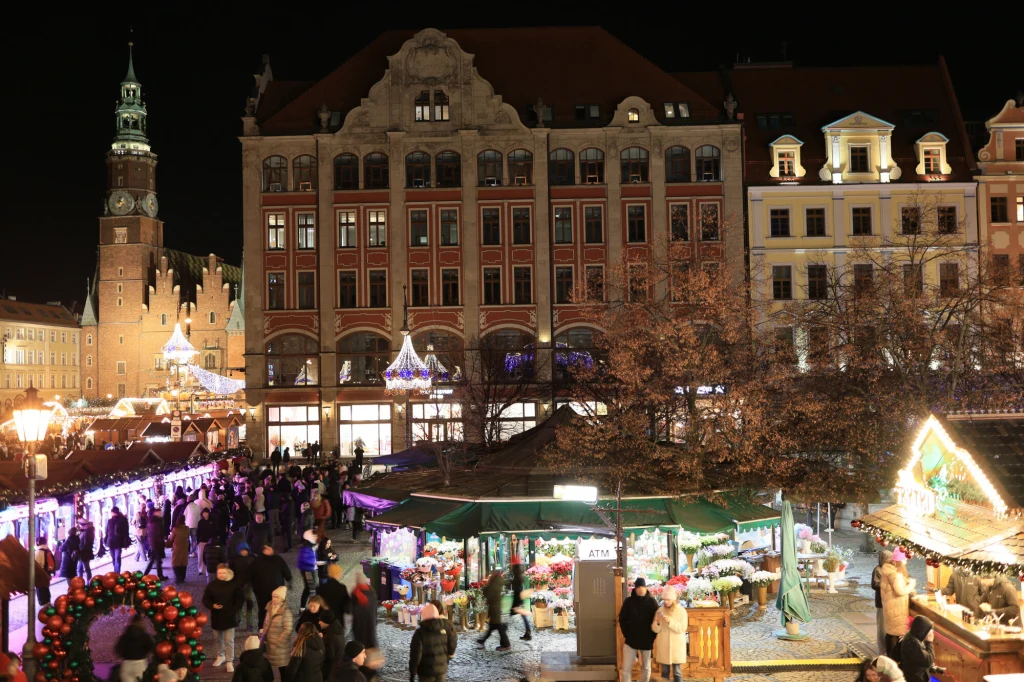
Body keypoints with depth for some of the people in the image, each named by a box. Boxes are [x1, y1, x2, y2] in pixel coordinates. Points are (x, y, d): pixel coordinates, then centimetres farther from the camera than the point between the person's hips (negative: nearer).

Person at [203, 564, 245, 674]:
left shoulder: (233, 585, -9)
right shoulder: (212, 585, -6)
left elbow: (241, 599, 1)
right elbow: (205, 599, 2)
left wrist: (235, 610, -8)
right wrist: (212, 605, -16)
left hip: (229, 616, -3)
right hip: (216, 616, 3)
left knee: (229, 640, -3)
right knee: (219, 639, 18)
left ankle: (230, 662, 3)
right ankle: (220, 656, 38)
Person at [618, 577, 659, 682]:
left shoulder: (652, 602, -3)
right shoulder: (628, 601, -3)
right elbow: (622, 619, 2)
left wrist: (652, 637, -7)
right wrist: (626, 634, -6)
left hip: (647, 641, 0)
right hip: (631, 640, 0)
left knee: (646, 668, 11)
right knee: (626, 668, -2)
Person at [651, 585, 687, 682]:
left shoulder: (681, 611, -5)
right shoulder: (660, 610, 2)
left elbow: (682, 628, -13)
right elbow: (655, 629, 2)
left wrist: (670, 621, -24)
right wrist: (658, 622, -19)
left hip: (676, 647, -3)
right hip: (663, 647, 3)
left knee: (677, 672, 1)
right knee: (664, 672, 9)